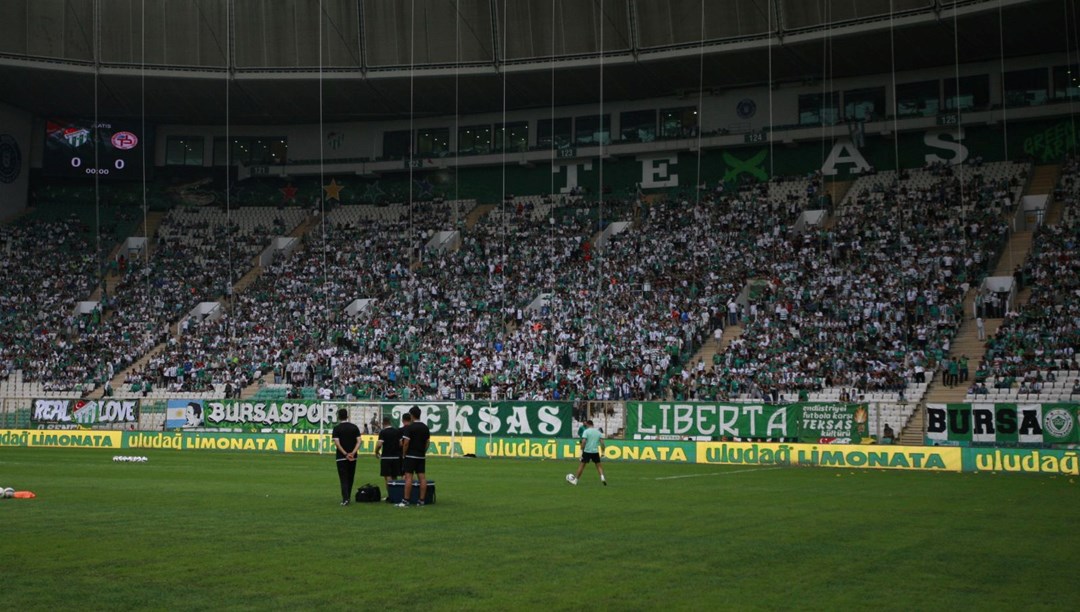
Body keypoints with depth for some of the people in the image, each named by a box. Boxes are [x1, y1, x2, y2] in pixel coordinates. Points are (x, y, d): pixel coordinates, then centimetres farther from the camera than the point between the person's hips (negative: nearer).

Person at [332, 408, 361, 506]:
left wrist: (346, 454, -15)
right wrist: (353, 453, -11)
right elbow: (359, 441, -3)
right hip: (353, 457, 3)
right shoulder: (354, 427, 5)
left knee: (344, 479, -3)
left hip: (341, 457, -3)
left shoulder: (337, 428, -5)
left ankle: (345, 499, -16)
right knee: (350, 478, 15)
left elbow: (337, 443, -14)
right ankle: (347, 498, 22)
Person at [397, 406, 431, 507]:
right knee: (422, 477, 4)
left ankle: (405, 500, -9)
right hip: (421, 456, 6)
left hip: (411, 455, -6)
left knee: (408, 477, -7)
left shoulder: (409, 428, -11)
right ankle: (421, 500, 5)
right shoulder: (425, 427, 10)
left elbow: (406, 443, -14)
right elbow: (427, 442, 13)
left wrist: (403, 454, -3)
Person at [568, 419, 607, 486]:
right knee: (598, 465, 15)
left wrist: (581, 450, -10)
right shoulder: (598, 432, 8)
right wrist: (602, 452, 8)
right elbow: (602, 442, 3)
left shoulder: (586, 431, -4)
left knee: (582, 465, 4)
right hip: (596, 451, 3)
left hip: (587, 451, -3)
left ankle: (575, 480, 7)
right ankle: (602, 477, -5)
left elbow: (583, 442, -14)